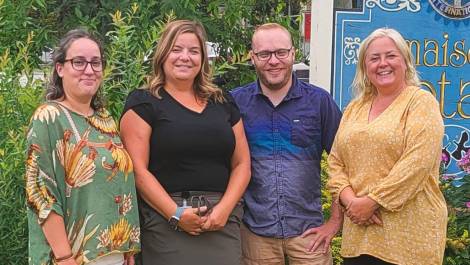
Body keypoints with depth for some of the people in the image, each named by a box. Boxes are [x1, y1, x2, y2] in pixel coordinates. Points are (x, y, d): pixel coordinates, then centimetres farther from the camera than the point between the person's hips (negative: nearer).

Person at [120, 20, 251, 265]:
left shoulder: (223, 103, 13)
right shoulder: (143, 103, 0)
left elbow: (242, 163, 11)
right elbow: (138, 169, -8)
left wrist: (225, 207, -5)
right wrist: (176, 214, -16)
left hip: (223, 224, 4)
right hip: (167, 224, -4)